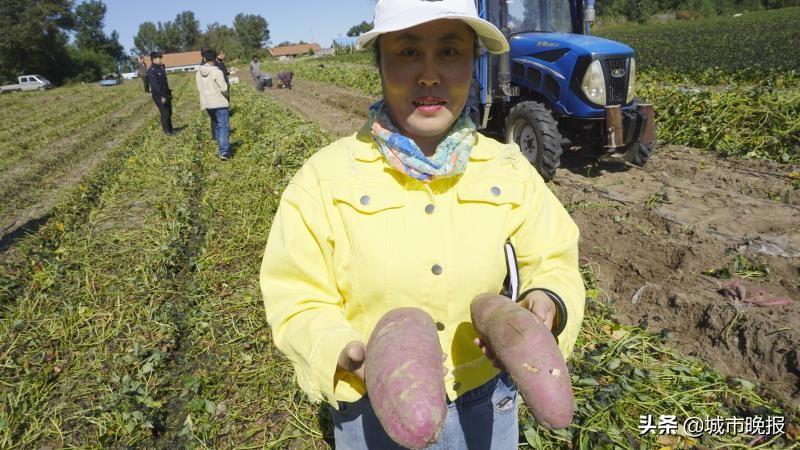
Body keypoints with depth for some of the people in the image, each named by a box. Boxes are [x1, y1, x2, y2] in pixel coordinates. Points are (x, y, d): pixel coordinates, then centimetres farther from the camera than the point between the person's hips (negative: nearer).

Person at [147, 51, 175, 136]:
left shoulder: (161, 68, 10)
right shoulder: (152, 70, -18)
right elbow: (154, 85, -24)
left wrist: (168, 92, 18)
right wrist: (161, 96, -28)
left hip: (166, 94, 8)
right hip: (159, 95, -8)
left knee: (169, 112, 14)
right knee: (165, 113, -2)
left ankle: (170, 129, 27)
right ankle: (167, 131, 10)